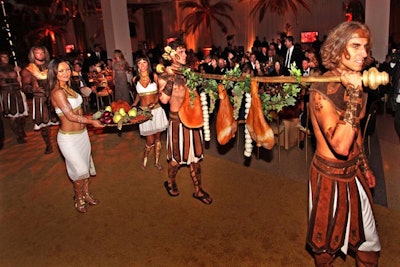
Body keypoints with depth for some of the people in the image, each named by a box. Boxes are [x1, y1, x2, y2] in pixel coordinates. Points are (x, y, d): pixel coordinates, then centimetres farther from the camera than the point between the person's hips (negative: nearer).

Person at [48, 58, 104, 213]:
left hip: (82, 134, 8)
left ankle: (86, 194, 37)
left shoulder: (68, 88, 6)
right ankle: (78, 198, 26)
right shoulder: (57, 92, -20)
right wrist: (91, 122, -15)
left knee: (86, 166, 18)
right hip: (69, 138, -8)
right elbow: (71, 116, -21)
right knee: (80, 170, 2)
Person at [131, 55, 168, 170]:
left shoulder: (154, 76, -3)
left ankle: (157, 161, 24)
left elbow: (160, 92, 1)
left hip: (156, 109, 0)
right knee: (150, 140, -4)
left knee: (157, 137, 8)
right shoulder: (135, 79, 3)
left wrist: (154, 102, -16)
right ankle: (145, 158, 24)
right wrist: (133, 105, 4)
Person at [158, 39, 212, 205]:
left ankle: (198, 190, 22)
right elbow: (164, 99, -23)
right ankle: (170, 182, 35)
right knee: (177, 156, 9)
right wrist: (170, 78, -24)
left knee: (195, 154, 11)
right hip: (177, 119, -5)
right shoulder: (166, 76, -9)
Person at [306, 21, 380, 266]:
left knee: (368, 239, 19)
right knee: (328, 240, 16)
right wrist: (354, 94, -34)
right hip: (330, 175, -7)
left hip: (355, 172, 7)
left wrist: (365, 166, 20)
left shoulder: (355, 83, 2)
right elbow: (340, 145, -35)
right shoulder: (322, 89, -23)